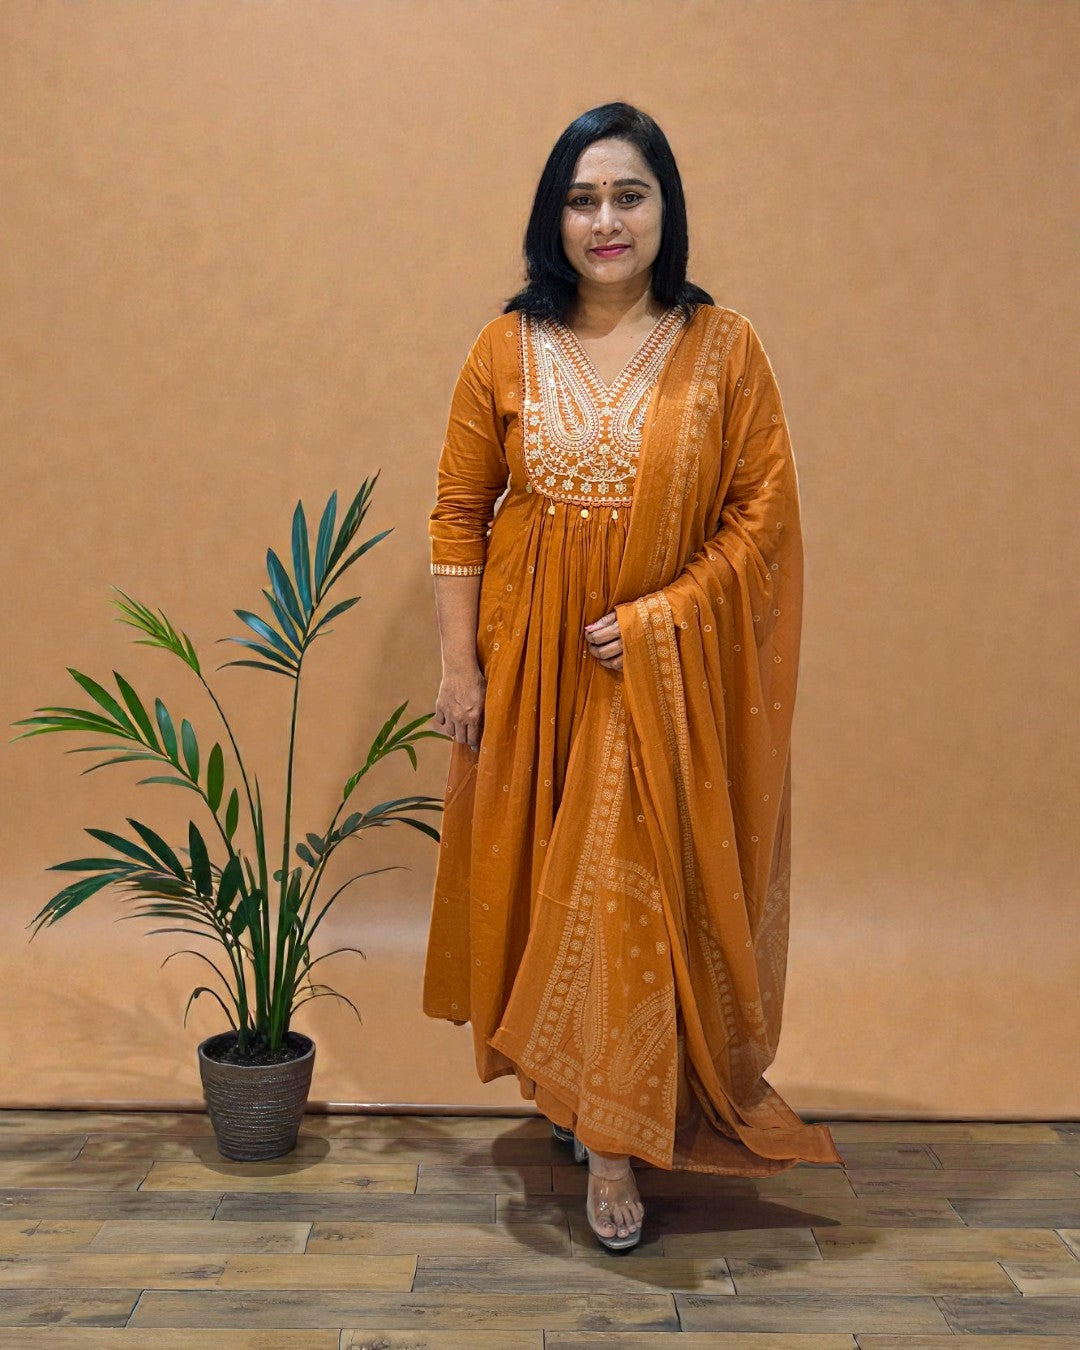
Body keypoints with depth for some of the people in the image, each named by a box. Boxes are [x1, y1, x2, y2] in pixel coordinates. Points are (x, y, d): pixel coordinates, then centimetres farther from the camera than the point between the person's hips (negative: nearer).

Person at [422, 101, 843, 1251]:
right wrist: (460, 664, -4)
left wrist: (657, 619, -16)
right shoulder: (508, 349, 0)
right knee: (541, 878, 12)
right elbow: (459, 511, 1)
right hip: (533, 667, 2)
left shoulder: (723, 348, -4)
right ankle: (568, 1081, 36)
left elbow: (766, 512, -5)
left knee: (636, 889, -2)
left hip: (664, 671, -2)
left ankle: (615, 1139, 12)